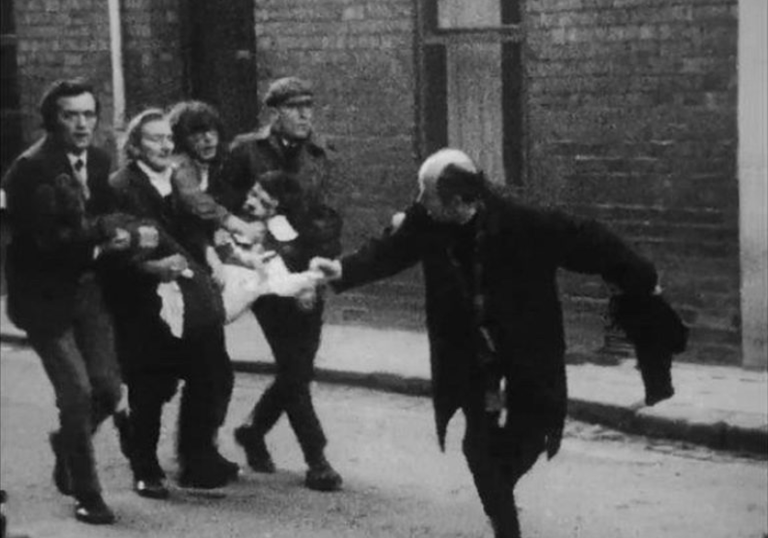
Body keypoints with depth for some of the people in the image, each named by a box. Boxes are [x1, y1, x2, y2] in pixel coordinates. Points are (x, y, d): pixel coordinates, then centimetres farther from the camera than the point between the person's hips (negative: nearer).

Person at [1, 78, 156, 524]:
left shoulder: (98, 160, 2)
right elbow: (49, 238, -23)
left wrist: (110, 235, -12)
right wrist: (108, 235, -22)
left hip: (88, 289, 6)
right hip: (46, 296, -6)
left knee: (108, 388, 3)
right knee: (77, 392, -9)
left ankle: (68, 443, 35)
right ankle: (87, 495, 7)